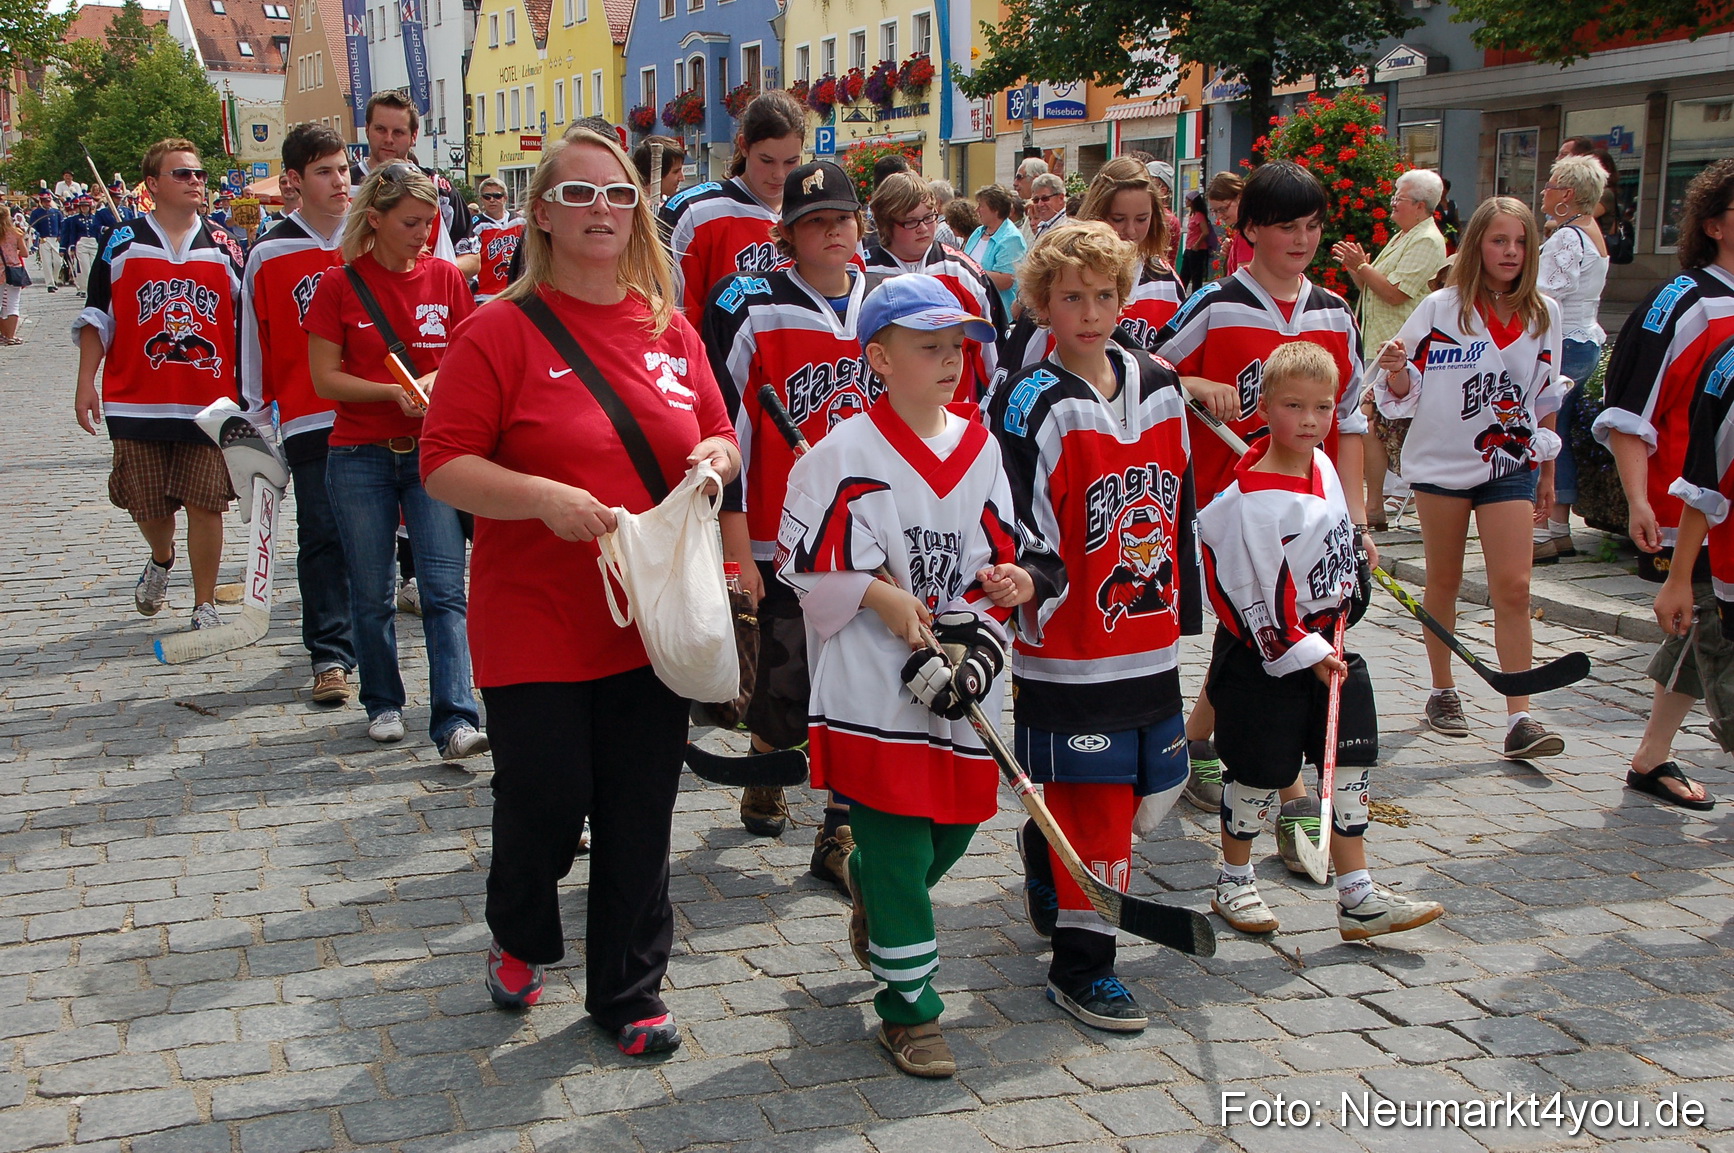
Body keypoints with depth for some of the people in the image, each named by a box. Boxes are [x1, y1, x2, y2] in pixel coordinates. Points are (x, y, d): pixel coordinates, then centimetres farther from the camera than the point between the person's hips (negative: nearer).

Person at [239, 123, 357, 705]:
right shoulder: (269, 255, 2)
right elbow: (253, 340, 4)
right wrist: (255, 416, 3)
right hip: (309, 418, -2)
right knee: (321, 535, -2)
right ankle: (330, 653, 2)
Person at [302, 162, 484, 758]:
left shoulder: (446, 277, 3)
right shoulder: (341, 285, -3)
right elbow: (325, 378, -4)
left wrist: (437, 381, -13)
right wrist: (395, 392, -16)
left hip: (433, 452, 1)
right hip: (360, 457, -1)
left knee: (444, 588, -9)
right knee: (371, 592, 8)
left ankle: (455, 721, -13)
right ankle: (383, 703, 26)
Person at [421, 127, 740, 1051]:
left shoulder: (670, 331, 8)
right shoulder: (500, 330, -7)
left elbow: (716, 434, 18)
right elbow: (444, 465, -10)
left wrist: (716, 456, -5)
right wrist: (542, 497, -24)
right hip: (535, 621, -4)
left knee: (639, 817, 9)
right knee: (545, 804, 2)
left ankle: (628, 991, 28)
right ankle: (519, 937, 36)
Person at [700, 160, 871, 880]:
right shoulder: (752, 309, -7)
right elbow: (726, 432, -7)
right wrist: (736, 548, -10)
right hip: (781, 541, -3)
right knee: (786, 684, 5)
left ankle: (839, 833, 13)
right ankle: (765, 778, 35)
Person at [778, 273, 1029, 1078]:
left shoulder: (980, 449, 8)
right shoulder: (843, 454, -8)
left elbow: (998, 559, 11)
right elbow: (804, 564, -6)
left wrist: (999, 598, -5)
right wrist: (882, 596, -13)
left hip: (958, 686, 6)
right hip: (871, 684, -5)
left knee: (954, 824, 13)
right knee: (900, 842, -2)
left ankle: (870, 884, 47)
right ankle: (909, 1010, 11)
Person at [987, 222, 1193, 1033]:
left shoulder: (1160, 388, 9)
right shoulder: (1032, 404, -10)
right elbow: (1017, 525, -14)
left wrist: (1181, 595, 21)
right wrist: (1035, 583, -28)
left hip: (1150, 641, 7)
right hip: (1069, 650, -7)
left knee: (1150, 790, 16)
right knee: (1092, 806, -2)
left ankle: (1046, 855, 44)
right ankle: (1080, 965, 13)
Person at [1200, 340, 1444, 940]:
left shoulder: (1322, 465, 4)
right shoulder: (1251, 499, -21)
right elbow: (1260, 590, -20)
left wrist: (1346, 601, 20)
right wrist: (1305, 652, -17)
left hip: (1328, 644, 8)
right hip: (1268, 657, -7)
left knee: (1349, 768, 6)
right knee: (1259, 774, 5)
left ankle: (1358, 898, 13)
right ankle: (1234, 884, 25)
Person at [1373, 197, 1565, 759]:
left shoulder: (1544, 313, 5)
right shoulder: (1442, 308, -5)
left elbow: (1545, 399, 13)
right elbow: (1404, 392, -2)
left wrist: (1547, 468, 16)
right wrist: (1396, 370, -24)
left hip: (1511, 464, 2)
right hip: (1442, 460, -2)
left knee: (1513, 587, -7)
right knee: (1444, 581, 10)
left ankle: (1520, 719, -7)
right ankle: (1442, 692, 27)